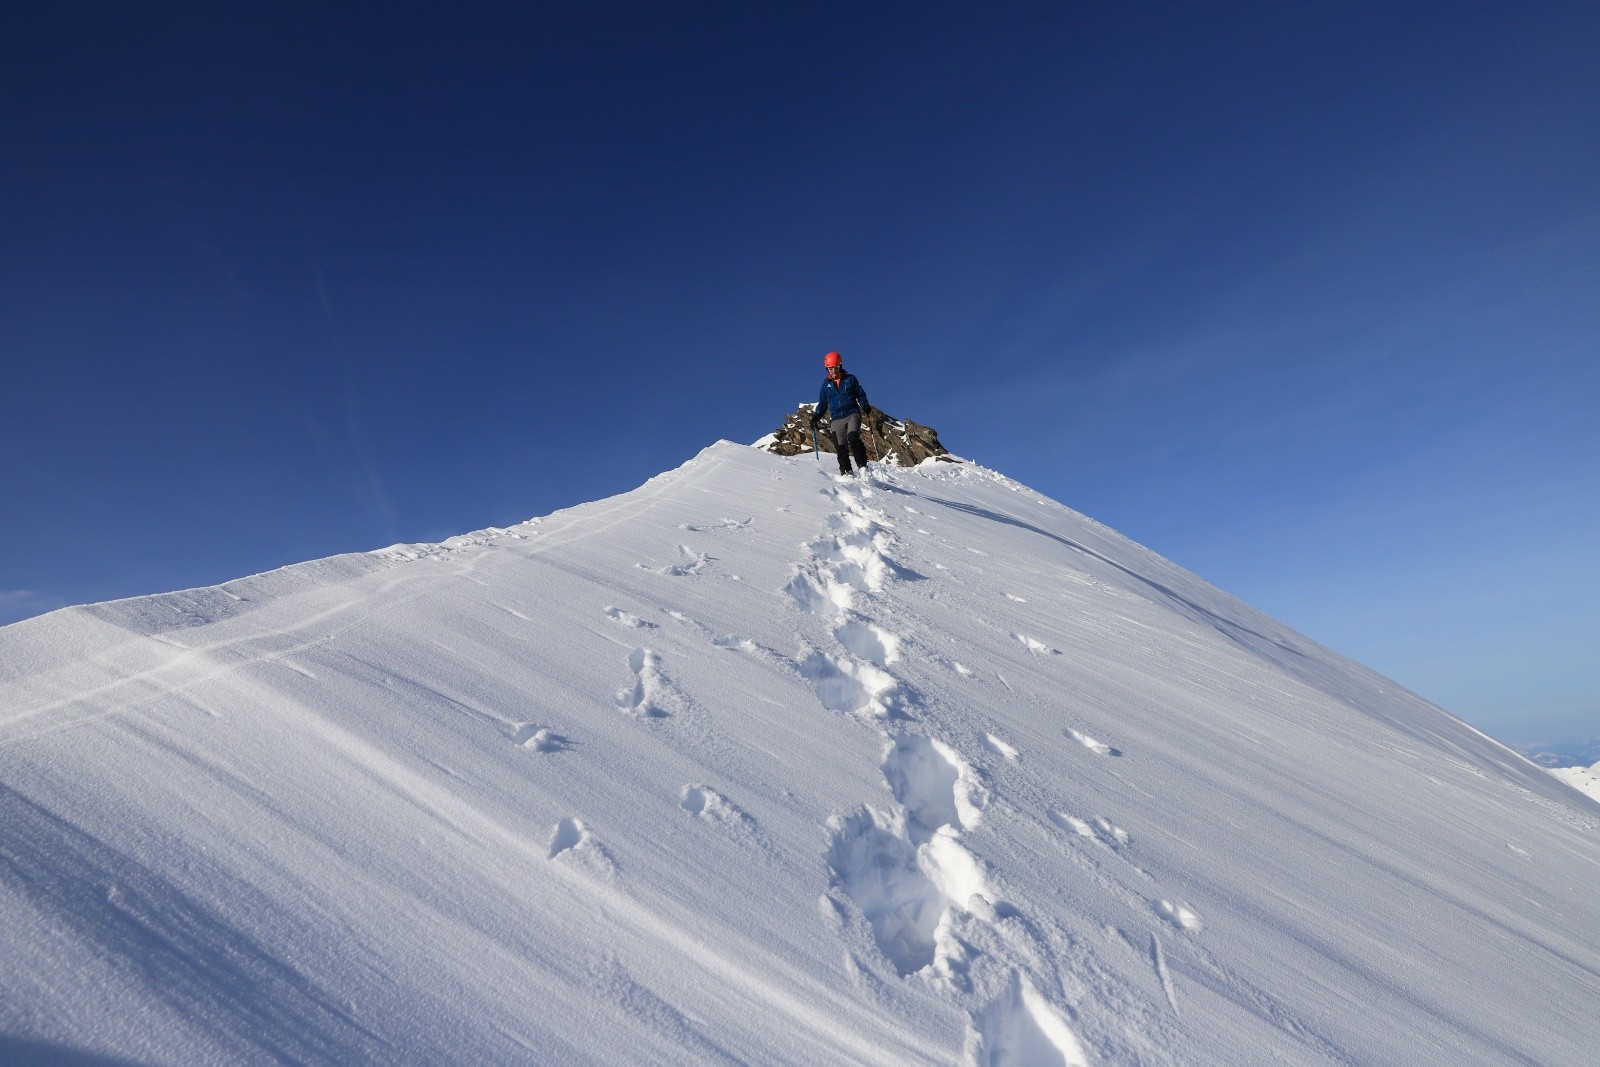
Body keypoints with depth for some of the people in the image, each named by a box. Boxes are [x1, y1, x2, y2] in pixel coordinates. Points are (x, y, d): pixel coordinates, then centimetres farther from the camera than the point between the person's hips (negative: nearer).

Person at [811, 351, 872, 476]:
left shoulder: (850, 379, 9)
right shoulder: (826, 384, 15)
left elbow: (861, 394, 11)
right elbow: (822, 403, 21)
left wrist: (865, 407, -6)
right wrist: (816, 417, 7)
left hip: (852, 415, -3)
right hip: (836, 419, 3)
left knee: (853, 439, -25)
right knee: (840, 447, -6)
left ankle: (862, 466, -25)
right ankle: (846, 472, -3)